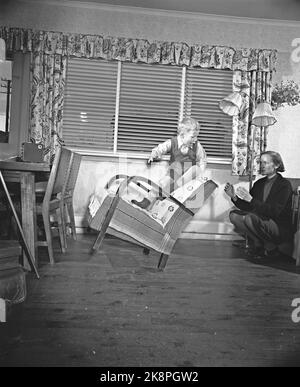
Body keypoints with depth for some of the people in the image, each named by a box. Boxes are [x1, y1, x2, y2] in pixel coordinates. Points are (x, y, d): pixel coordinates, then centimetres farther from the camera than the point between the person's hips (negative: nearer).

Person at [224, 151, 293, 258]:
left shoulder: (284, 184, -10)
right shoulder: (259, 183, 9)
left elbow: (274, 211, -23)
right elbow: (247, 207, 5)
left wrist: (251, 199, -31)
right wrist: (234, 197, -13)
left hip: (281, 228, -7)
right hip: (262, 220, 7)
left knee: (250, 218, -32)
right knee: (234, 215, -10)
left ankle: (270, 248, -7)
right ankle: (258, 245, -2)